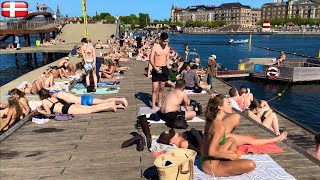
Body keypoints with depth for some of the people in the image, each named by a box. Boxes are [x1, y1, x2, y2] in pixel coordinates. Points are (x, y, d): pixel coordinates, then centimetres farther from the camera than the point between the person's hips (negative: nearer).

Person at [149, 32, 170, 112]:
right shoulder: (155, 47, -7)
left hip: (164, 69, 4)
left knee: (161, 88, 13)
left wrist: (167, 69, 9)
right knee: (155, 89, -6)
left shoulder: (168, 48, 8)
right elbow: (151, 60, -10)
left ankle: (160, 103, 27)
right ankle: (153, 106, -1)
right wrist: (155, 68, -22)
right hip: (156, 69, -4)